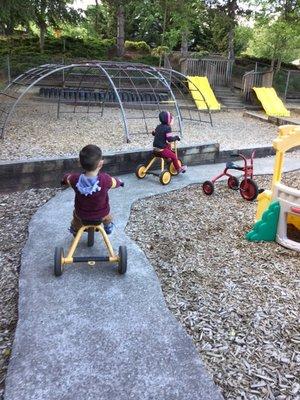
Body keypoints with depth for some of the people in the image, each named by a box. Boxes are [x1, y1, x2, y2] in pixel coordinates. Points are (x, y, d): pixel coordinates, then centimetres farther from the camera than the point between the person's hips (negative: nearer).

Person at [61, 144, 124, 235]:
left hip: (82, 215, 1)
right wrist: (119, 182, 14)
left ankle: (74, 230, 61)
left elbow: (67, 177, -4)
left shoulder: (75, 180, -28)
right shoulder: (105, 179, -33)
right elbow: (114, 182, -10)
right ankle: (108, 227, 60)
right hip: (102, 215, -1)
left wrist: (64, 178, 20)